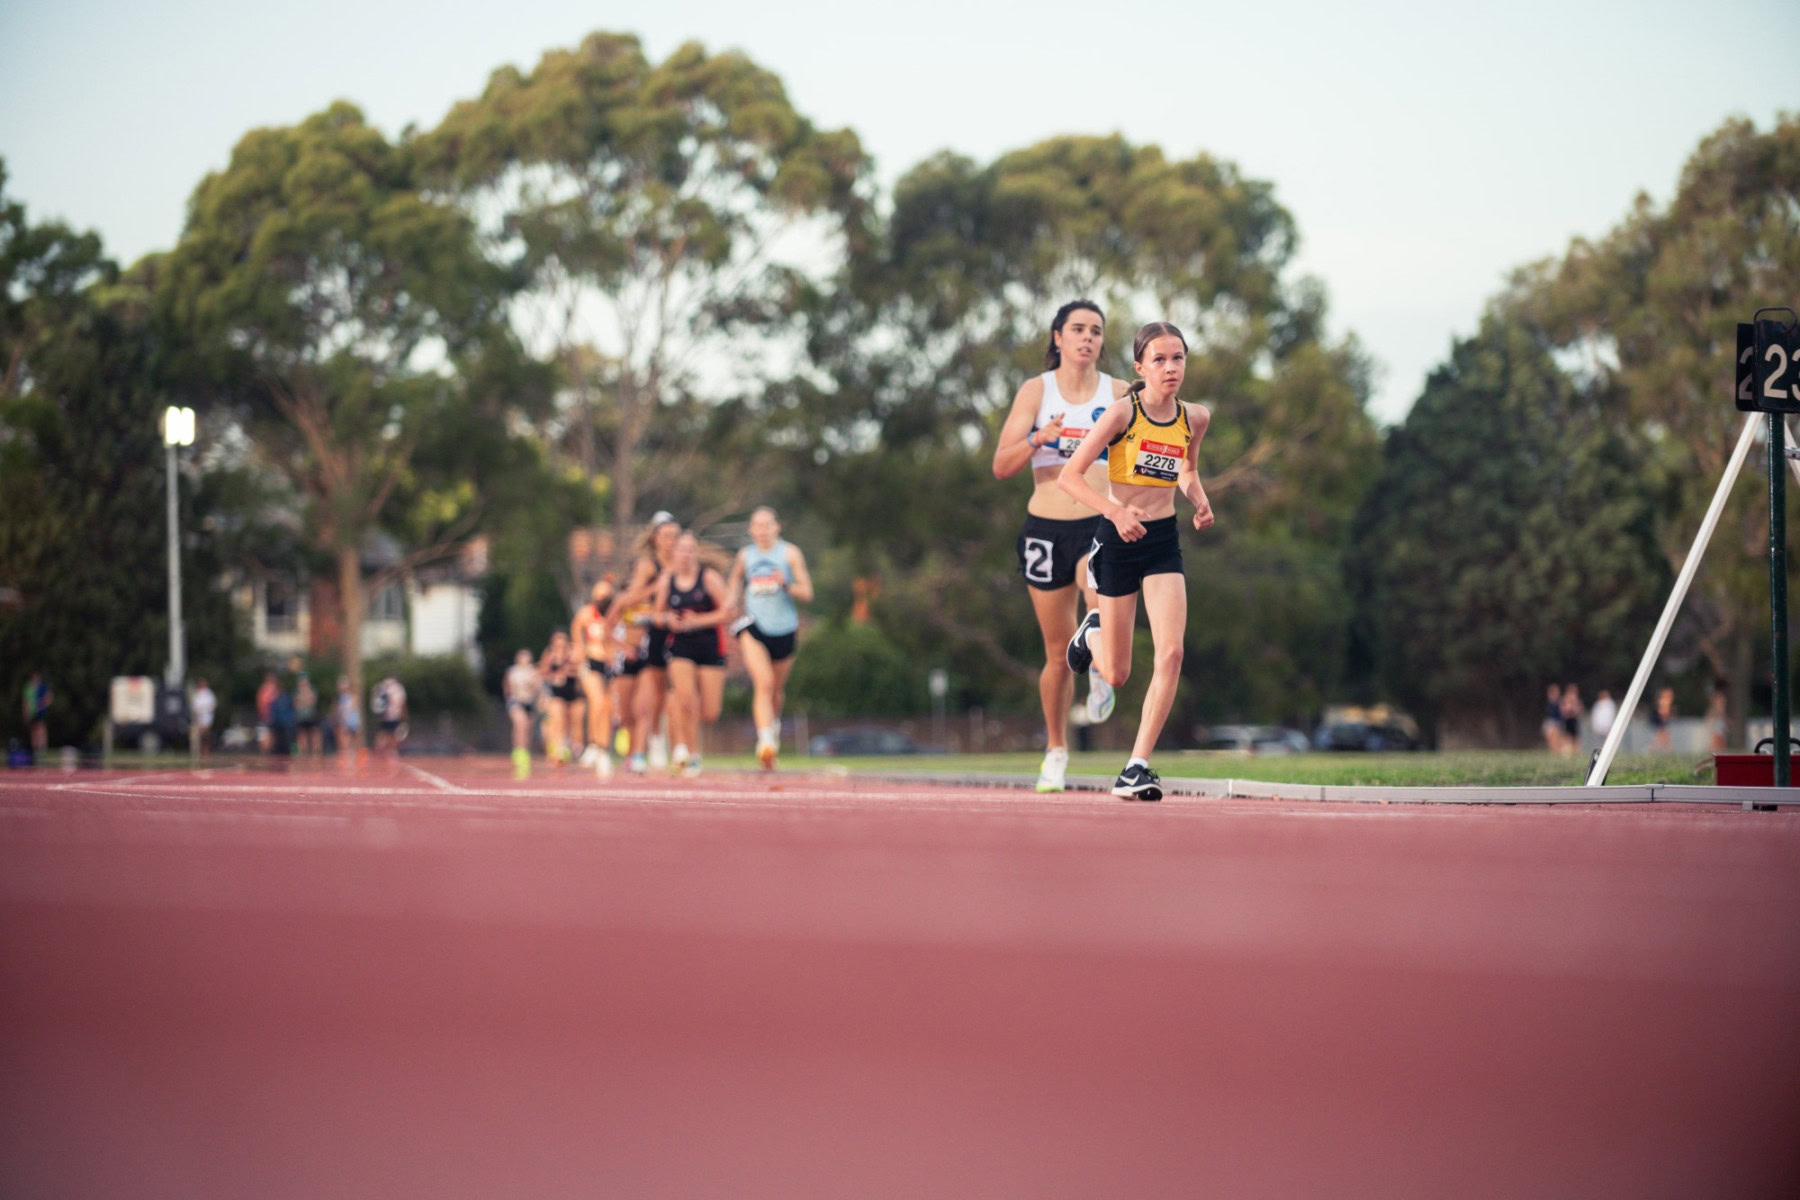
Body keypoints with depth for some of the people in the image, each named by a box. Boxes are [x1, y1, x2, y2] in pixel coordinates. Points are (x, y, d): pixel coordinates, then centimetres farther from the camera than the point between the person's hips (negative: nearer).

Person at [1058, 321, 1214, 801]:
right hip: (1118, 542, -3)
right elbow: (1070, 475, -14)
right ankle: (1093, 631, 44)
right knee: (1116, 676, 7)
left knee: (1171, 653, -16)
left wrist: (1199, 500, 0)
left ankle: (1137, 767, -11)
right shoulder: (1123, 411, -13)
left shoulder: (1195, 417, 1)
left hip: (1165, 541, 3)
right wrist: (1115, 511, -27)